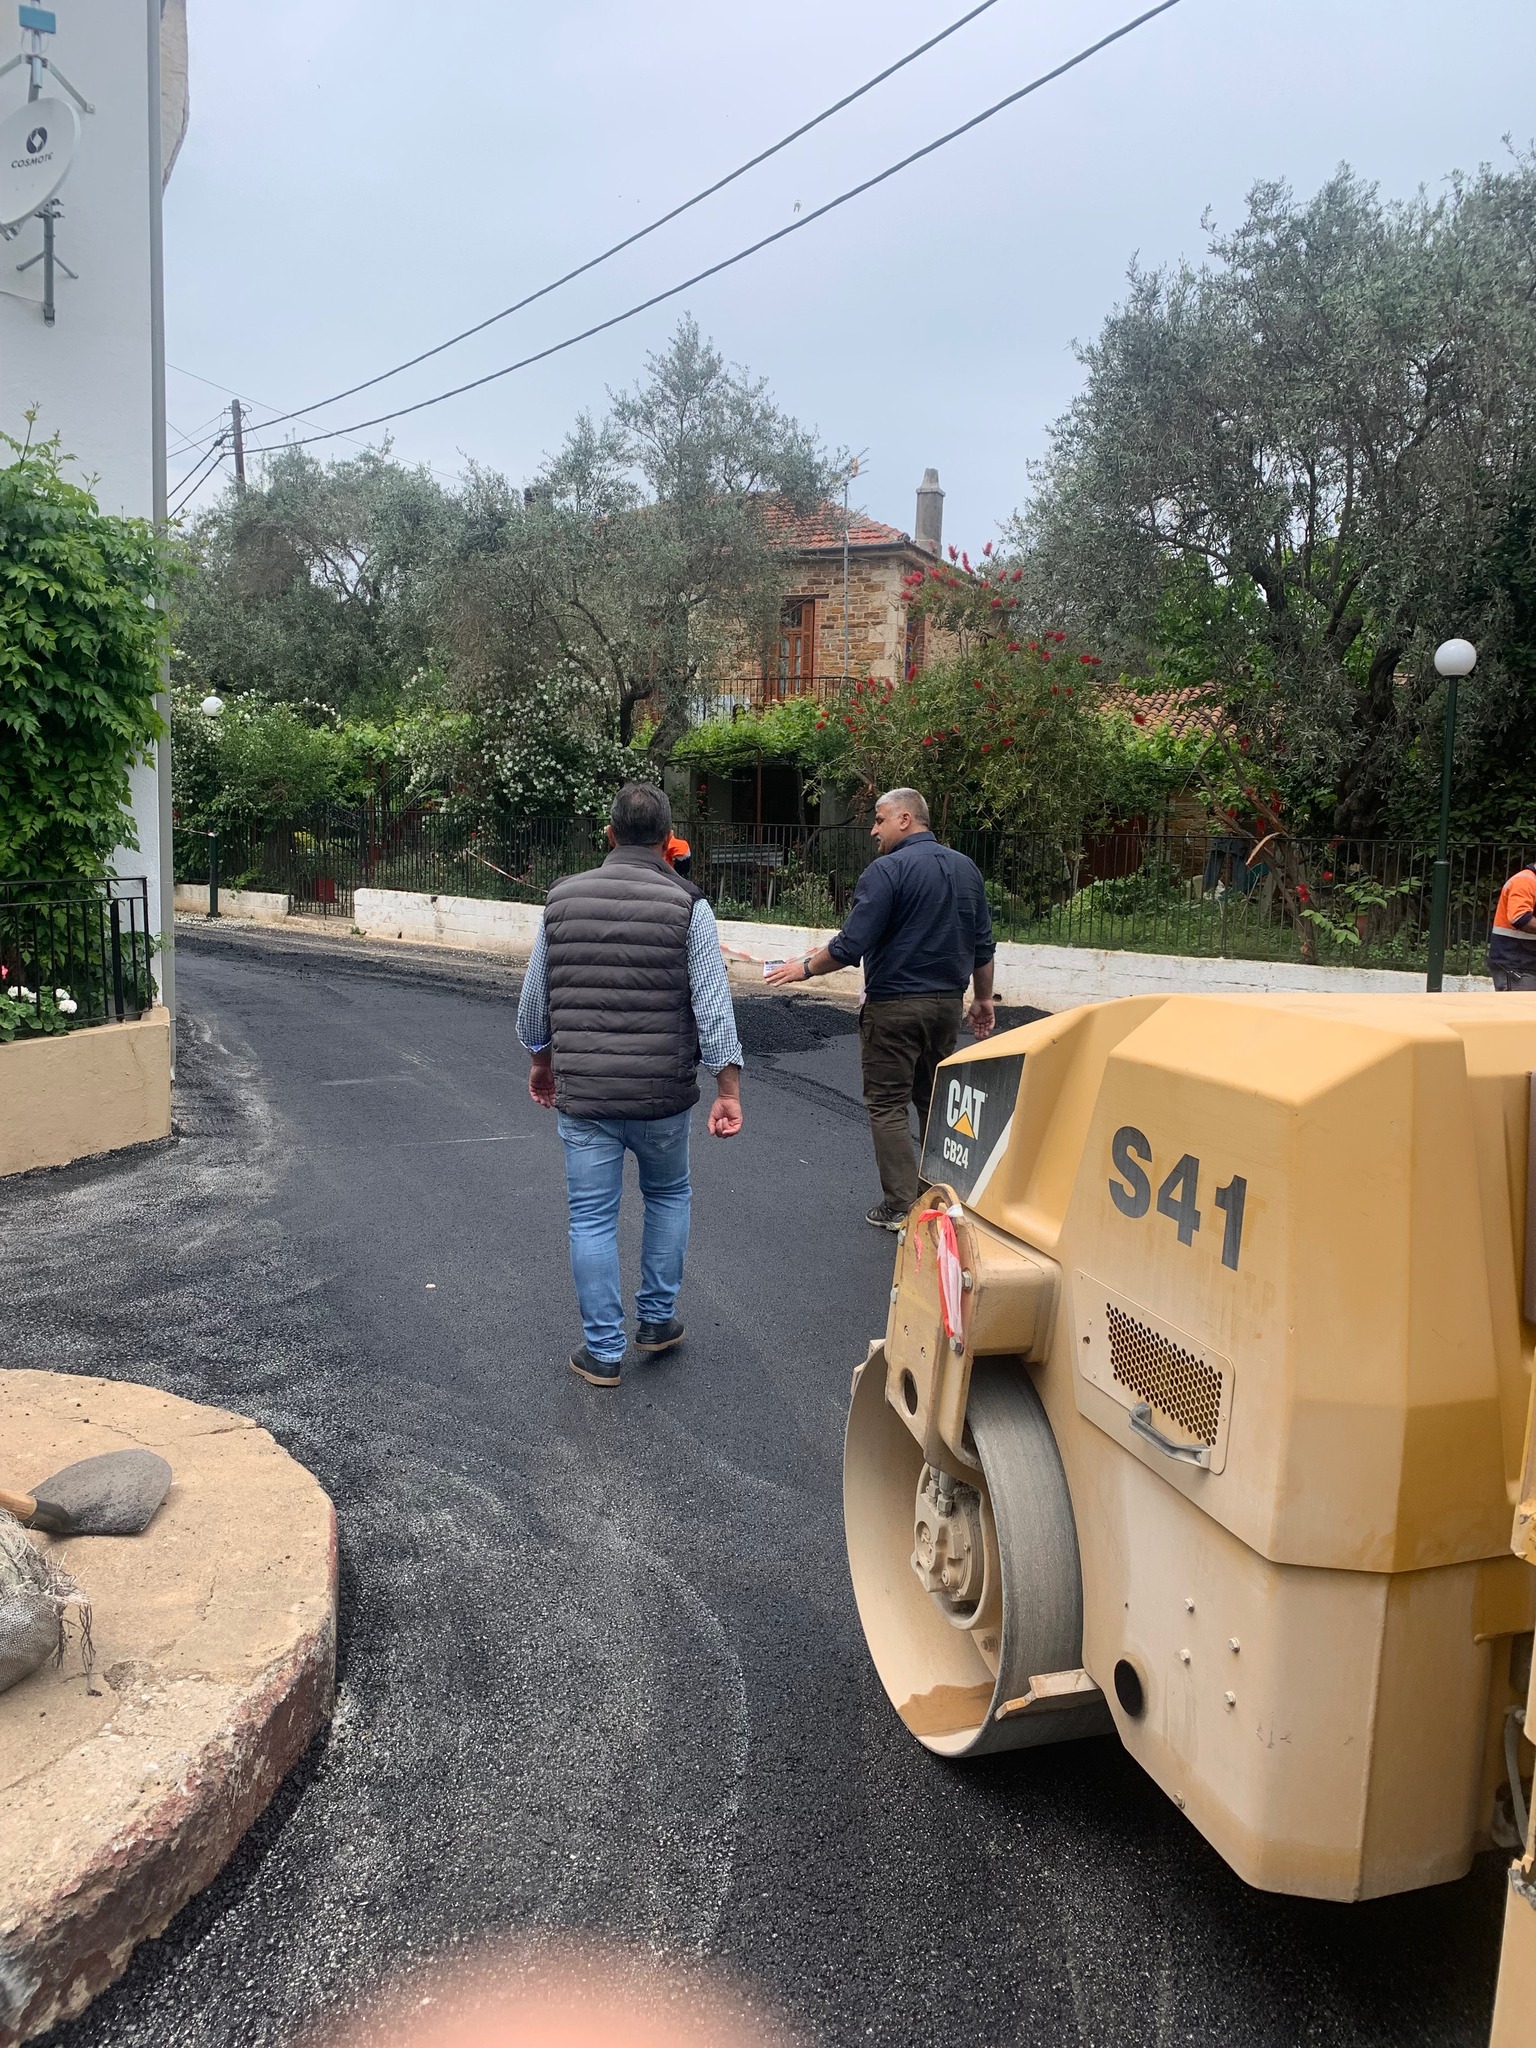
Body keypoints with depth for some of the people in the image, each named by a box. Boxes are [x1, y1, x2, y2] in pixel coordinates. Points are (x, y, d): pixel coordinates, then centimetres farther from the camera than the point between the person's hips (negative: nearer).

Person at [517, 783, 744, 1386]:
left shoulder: (563, 898, 2)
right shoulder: (687, 906, -7)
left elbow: (534, 997, 9)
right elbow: (713, 1005, -10)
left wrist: (542, 1060, 24)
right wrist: (728, 1092, -5)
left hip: (582, 1093, 1)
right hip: (661, 1094, -1)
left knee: (592, 1218, 9)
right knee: (668, 1195, 23)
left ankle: (603, 1352, 16)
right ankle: (656, 1320, 29)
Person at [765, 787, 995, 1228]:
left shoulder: (887, 870, -14)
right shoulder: (966, 869, 8)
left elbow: (850, 946, -19)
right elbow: (983, 944, 12)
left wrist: (805, 968, -5)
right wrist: (984, 999, 22)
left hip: (894, 1005, -7)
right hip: (948, 1002, 7)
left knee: (888, 1105, 2)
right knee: (936, 1100, 17)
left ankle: (899, 1207, 2)